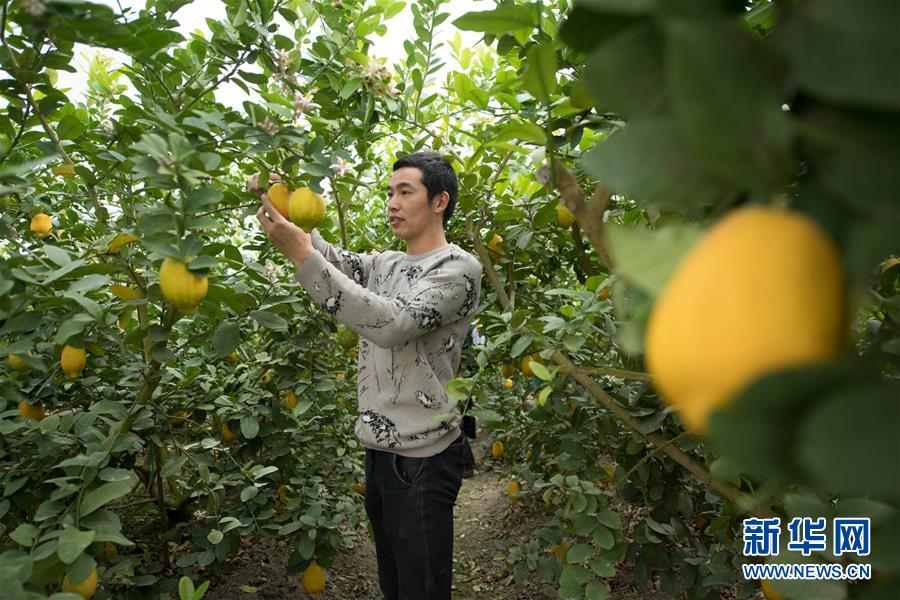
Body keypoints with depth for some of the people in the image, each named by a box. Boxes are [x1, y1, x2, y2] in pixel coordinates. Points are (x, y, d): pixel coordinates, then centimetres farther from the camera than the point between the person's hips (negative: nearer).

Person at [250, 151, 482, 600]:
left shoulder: (459, 267, -12)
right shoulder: (385, 264, 14)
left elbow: (393, 323, -25)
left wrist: (301, 255, -28)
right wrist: (278, 202, -12)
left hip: (421, 458, -7)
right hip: (379, 448, 7)